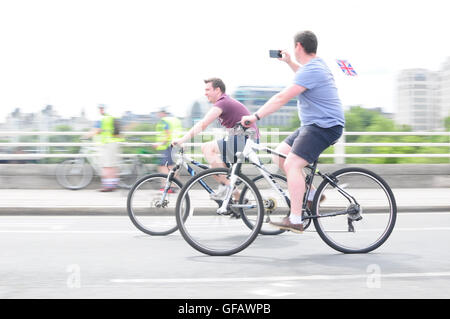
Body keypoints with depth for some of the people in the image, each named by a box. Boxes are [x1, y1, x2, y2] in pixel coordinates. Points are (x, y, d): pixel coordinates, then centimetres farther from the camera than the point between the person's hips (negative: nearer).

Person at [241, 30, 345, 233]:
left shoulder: (311, 71, -18)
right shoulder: (317, 64, 15)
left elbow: (282, 98, -24)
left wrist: (256, 116, -22)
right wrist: (289, 62, 32)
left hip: (324, 126, -11)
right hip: (313, 125, 11)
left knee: (292, 163, -20)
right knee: (280, 153, 10)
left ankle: (295, 220, -21)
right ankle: (311, 194, 15)